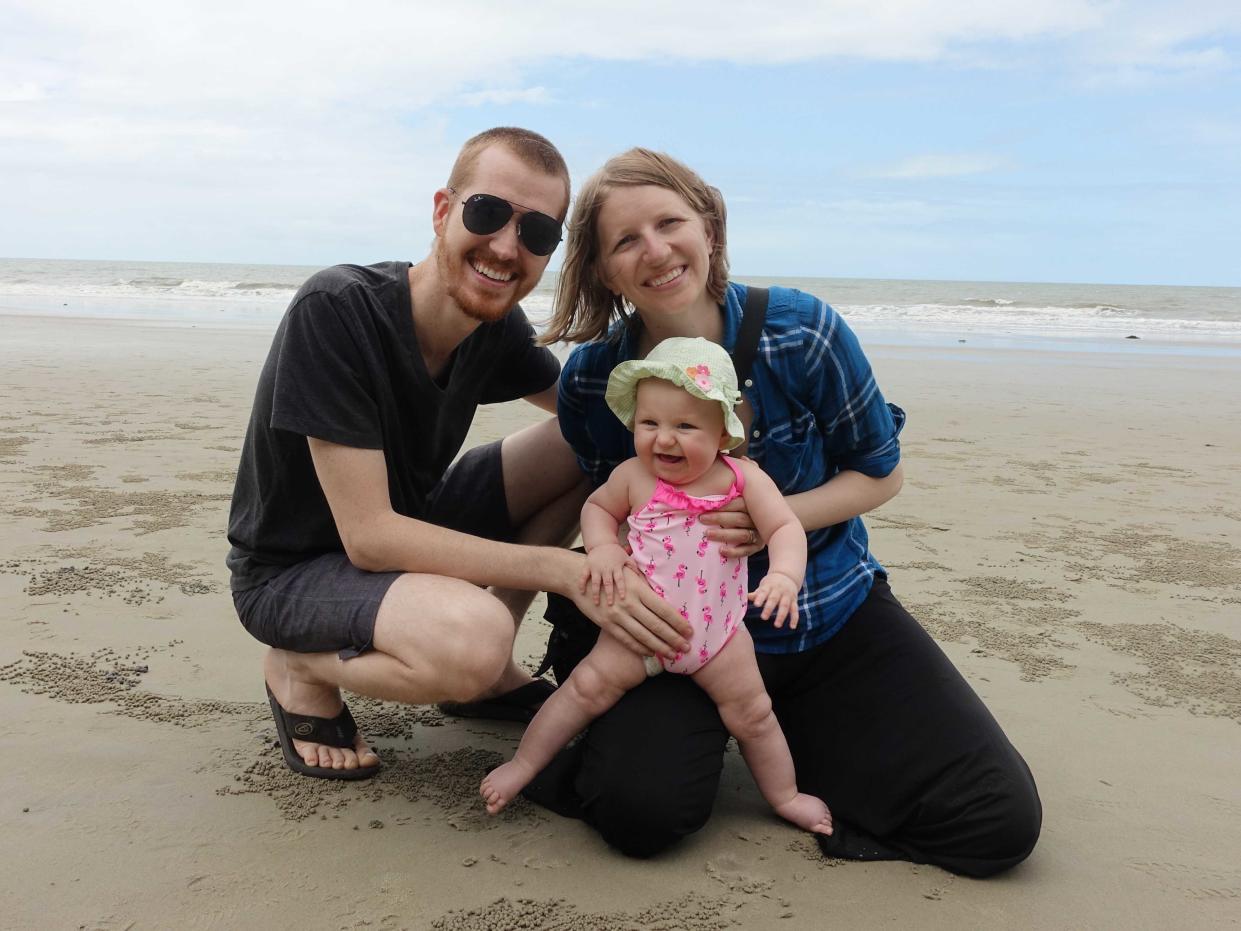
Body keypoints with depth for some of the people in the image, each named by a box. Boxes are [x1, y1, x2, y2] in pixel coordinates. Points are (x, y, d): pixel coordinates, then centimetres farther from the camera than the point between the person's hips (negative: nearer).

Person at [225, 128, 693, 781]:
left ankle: (487, 673, 5)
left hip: (405, 527, 7)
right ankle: (301, 667, -4)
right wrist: (565, 569, -33)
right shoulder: (335, 310, -28)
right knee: (471, 635, -37)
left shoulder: (496, 325, -8)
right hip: (291, 572, -7)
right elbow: (368, 536, -30)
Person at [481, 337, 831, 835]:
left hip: (718, 629, 1)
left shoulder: (744, 479, -11)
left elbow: (785, 527, -14)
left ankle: (785, 795, 31)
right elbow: (597, 506, 8)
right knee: (590, 685, -6)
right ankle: (523, 764, 12)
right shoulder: (633, 476, -9)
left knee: (752, 713, 9)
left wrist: (784, 575, -34)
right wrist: (602, 547, -12)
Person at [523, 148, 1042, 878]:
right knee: (638, 811, -26)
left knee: (1001, 822, -10)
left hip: (834, 617, 1)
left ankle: (790, 734, 11)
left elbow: (881, 473, -4)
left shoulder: (803, 332, -14)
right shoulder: (591, 381, -9)